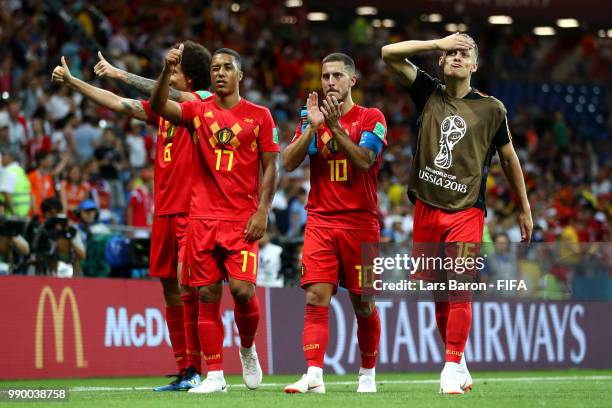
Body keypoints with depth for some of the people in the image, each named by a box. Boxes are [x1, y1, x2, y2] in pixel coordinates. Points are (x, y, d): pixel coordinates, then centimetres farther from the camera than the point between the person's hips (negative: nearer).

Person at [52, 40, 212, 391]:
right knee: (170, 289, 6)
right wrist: (72, 82, 20)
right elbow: (118, 104, 21)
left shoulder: (203, 101, -4)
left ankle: (195, 370, -16)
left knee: (186, 283, -16)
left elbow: (163, 95, -20)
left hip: (191, 209, -8)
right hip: (164, 210, 8)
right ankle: (184, 373, 9)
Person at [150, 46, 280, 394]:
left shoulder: (259, 116, 6)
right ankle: (215, 376, 5)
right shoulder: (197, 111, 8)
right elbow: (159, 107, -8)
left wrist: (263, 211, -6)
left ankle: (248, 349, 17)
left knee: (242, 289, -14)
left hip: (243, 218, -2)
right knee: (207, 295, -1)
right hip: (203, 217, 2)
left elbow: (271, 166, 4)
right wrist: (167, 72, -24)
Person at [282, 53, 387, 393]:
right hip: (321, 222, 2)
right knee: (316, 298, -12)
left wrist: (335, 126, -20)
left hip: (361, 222, -2)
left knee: (363, 303, 5)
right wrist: (312, 127, -12)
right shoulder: (313, 118, 11)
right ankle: (314, 375, -20)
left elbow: (363, 160, -15)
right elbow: (289, 163, -1)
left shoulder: (371, 119, 1)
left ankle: (368, 374, 21)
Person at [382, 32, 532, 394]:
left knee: (459, 291, -12)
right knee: (438, 294, 6)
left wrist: (525, 209, 14)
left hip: (466, 212, -2)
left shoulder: (490, 108, 3)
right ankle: (458, 362, 19)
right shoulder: (429, 93, 7)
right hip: (427, 209, 2)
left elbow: (509, 158, 12)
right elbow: (390, 54, -1)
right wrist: (439, 43, -6)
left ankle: (452, 370, -12)